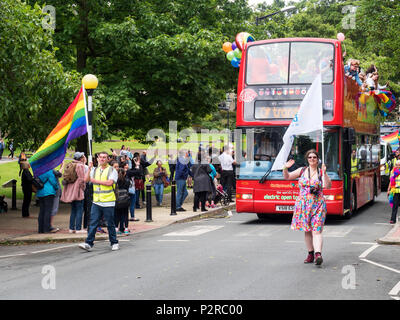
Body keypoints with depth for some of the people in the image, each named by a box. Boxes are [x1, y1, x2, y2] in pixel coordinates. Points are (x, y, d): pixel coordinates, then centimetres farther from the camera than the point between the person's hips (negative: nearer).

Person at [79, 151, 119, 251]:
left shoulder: (112, 170, 0)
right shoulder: (95, 170, 16)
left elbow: (110, 182, -14)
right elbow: (86, 179, 6)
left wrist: (96, 181, -9)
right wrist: (89, 169, -6)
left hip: (108, 202, -4)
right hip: (96, 202, 4)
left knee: (110, 224, 3)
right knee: (93, 223, -3)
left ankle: (114, 243, 15)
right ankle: (88, 243, -5)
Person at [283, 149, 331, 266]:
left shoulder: (321, 172, 2)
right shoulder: (302, 171, 10)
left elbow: (327, 186, -11)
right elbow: (287, 177, 13)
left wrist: (324, 173, -24)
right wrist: (285, 168, -7)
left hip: (317, 205, -3)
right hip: (303, 204, 3)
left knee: (317, 230, -14)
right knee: (307, 230, 8)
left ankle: (318, 254, -26)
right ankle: (310, 254, 18)